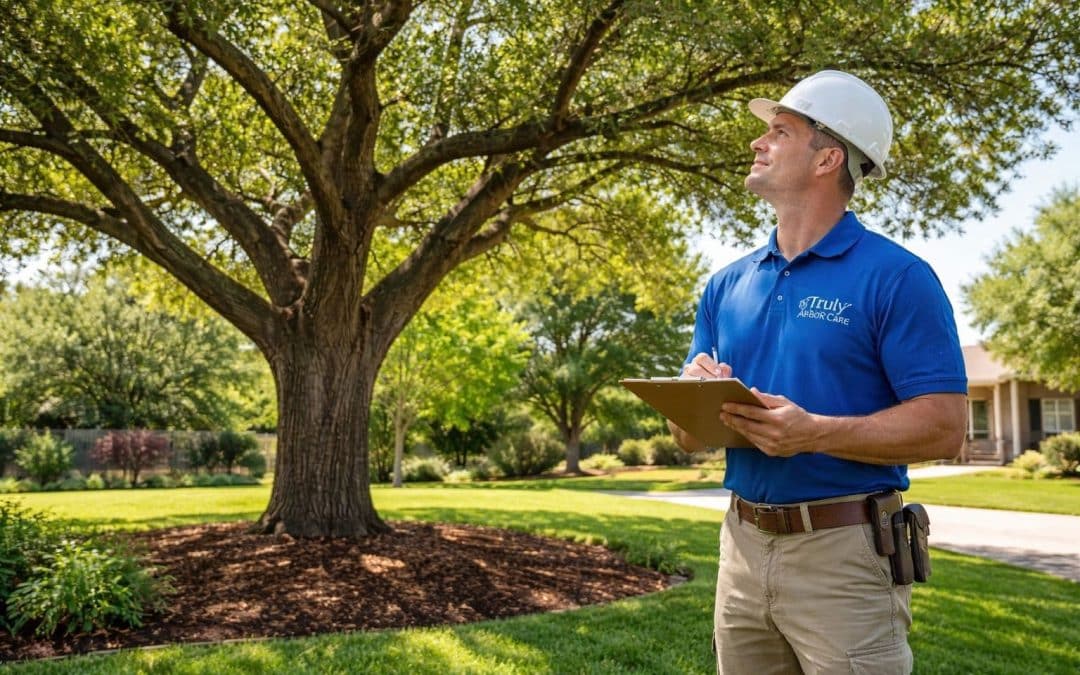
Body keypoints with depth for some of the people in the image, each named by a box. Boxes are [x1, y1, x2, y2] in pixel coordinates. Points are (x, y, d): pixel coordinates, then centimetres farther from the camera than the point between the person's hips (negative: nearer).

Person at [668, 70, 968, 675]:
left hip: (844, 552, -5)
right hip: (742, 546, 6)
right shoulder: (726, 286, 9)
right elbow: (690, 437, 11)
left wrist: (814, 433, -26)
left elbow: (945, 427, -14)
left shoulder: (897, 277, -8)